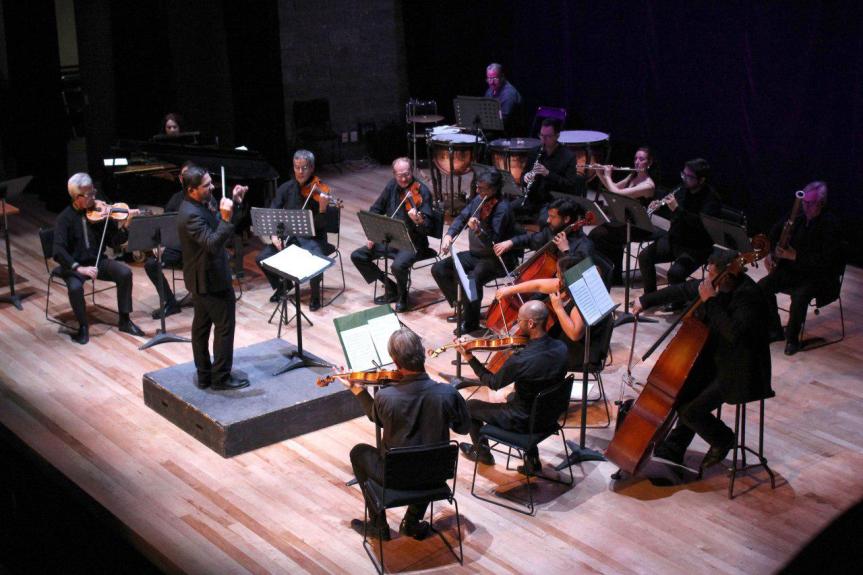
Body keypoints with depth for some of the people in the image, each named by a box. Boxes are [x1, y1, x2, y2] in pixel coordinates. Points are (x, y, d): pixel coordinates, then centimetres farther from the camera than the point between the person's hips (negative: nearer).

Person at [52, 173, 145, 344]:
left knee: (125, 273, -20)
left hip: (98, 261, 3)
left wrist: (122, 227, -21)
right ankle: (83, 327, -7)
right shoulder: (65, 218, -10)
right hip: (74, 265, -3)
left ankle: (124, 321, -5)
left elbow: (115, 241, -1)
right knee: (75, 287, -32)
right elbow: (59, 251, -19)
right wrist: (78, 267, -32)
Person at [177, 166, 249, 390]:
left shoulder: (195, 207, 5)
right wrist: (226, 219, -40)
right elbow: (213, 243, -34)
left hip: (200, 279, 10)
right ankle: (221, 376, 9)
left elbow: (213, 231, 15)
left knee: (201, 325, 15)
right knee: (225, 325, 1)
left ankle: (203, 375, 24)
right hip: (211, 279, -10)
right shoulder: (191, 215, -26)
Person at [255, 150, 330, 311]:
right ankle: (282, 286, 14)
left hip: (312, 237, -4)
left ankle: (315, 293, -2)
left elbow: (320, 225, -16)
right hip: (288, 235, 4)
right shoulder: (286, 188, 1)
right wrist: (274, 234, -17)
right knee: (262, 258, -14)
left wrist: (322, 209, -36)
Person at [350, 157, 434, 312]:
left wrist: (419, 221, -45)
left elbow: (427, 228, -22)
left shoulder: (421, 191, -16)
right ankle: (390, 287, 11)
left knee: (398, 266, -35)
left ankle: (403, 295, 0)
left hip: (413, 242, -7)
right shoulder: (392, 186, 1)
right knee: (357, 256, -2)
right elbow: (376, 209, 15)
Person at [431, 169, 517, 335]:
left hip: (495, 260, -9)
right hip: (475, 254, 9)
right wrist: (449, 235, -6)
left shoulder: (501, 208, -22)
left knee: (472, 279, -35)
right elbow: (461, 218, 11)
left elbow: (494, 243, -27)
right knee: (438, 269, 2)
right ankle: (461, 308, 15)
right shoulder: (478, 200, 1)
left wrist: (478, 230, -44)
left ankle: (471, 321, -10)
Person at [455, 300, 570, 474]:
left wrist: (470, 359, -4)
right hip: (551, 415, 6)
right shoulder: (561, 347, -15)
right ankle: (532, 459, 34)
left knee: (470, 407, 13)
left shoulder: (520, 360, -33)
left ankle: (482, 453, 39)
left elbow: (494, 383, -13)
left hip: (525, 421, -6)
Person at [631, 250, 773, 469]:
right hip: (714, 360, 9)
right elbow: (685, 290, 15)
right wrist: (645, 301, 19)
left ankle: (723, 439, 13)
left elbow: (734, 333, -39)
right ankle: (672, 451, 22)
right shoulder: (718, 287, -1)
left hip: (737, 373, -9)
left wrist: (711, 301, -33)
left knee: (691, 411, -15)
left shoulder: (748, 295, -26)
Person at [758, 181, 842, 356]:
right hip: (792, 269, 6)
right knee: (763, 286, -13)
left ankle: (792, 338, -11)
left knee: (800, 296, -33)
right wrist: (769, 254, -1)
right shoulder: (797, 218, 1)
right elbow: (774, 234, 17)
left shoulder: (829, 225, -16)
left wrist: (795, 256, -26)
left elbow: (826, 260, -23)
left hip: (819, 275, -6)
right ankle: (775, 330, 4)